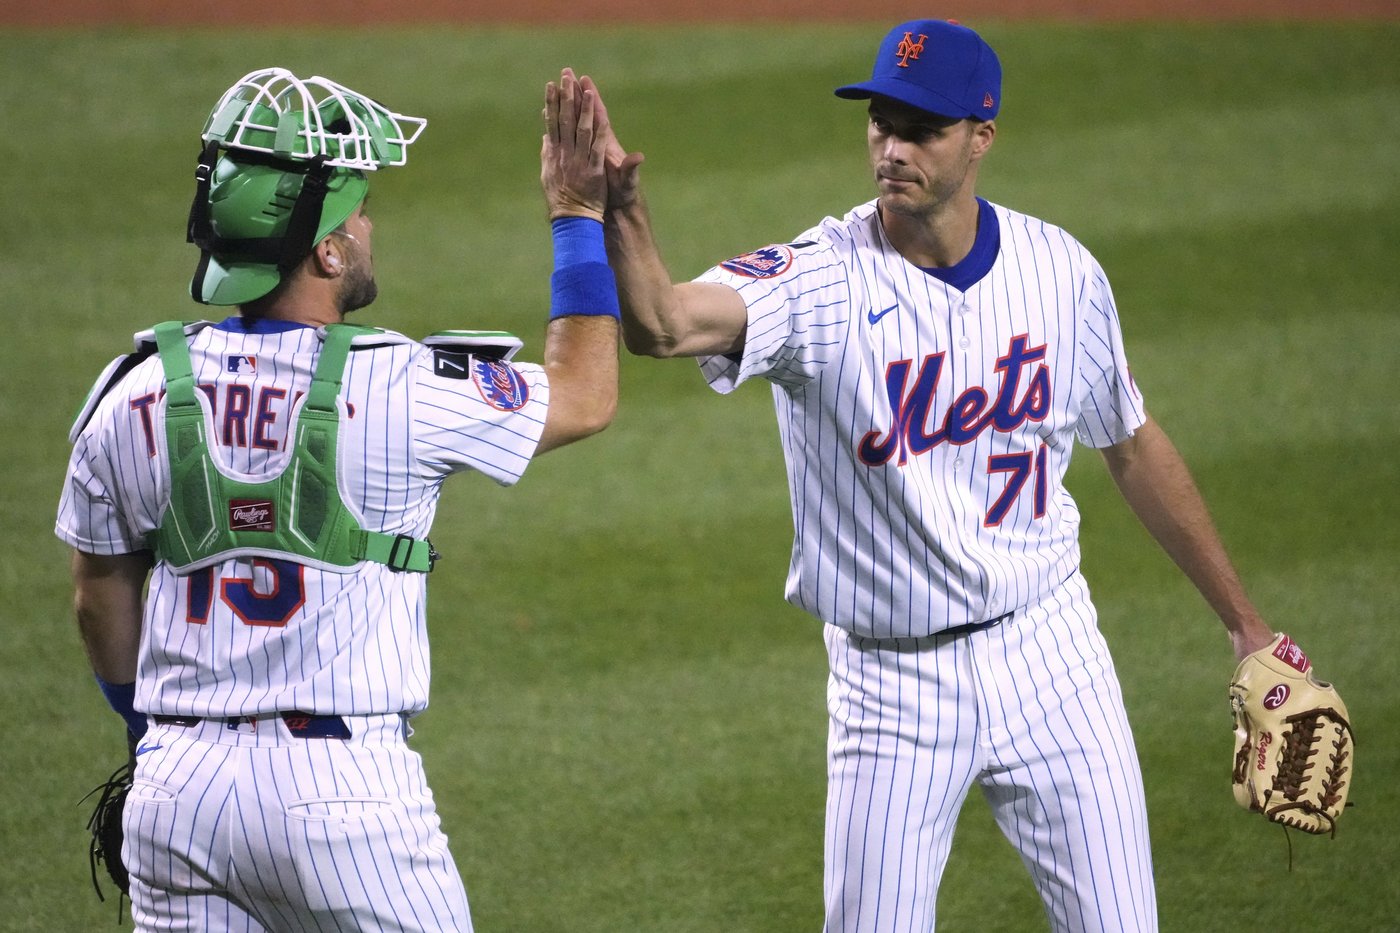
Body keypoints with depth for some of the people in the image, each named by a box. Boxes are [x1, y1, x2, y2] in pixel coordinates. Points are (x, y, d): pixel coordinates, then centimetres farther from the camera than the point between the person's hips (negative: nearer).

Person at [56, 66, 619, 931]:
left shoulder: (135, 396, 1)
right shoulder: (399, 390, -11)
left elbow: (103, 599, 14)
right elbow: (585, 397, 5)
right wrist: (578, 214, 13)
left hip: (179, 784, 4)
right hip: (343, 786, -4)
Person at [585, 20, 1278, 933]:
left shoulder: (1061, 271, -3)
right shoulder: (819, 281, -15)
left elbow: (1134, 447, 12)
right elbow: (664, 323, -35)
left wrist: (1244, 622, 15)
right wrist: (621, 208, -56)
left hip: (1048, 652, 3)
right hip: (892, 680, -2)